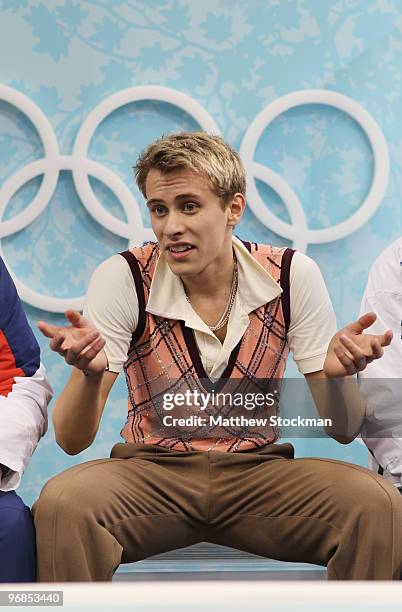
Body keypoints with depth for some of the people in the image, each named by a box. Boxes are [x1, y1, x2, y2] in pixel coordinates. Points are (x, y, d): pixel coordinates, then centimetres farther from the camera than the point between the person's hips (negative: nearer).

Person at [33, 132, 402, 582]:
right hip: (152, 471, 0)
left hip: (259, 471, 1)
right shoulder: (123, 279, -10)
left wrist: (336, 375, -27)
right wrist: (91, 373, -34)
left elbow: (344, 430, -3)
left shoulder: (293, 277, -7)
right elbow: (72, 440, -12)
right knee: (62, 503, -33)